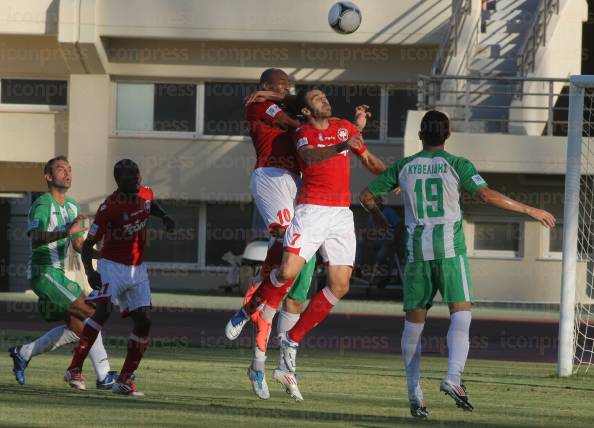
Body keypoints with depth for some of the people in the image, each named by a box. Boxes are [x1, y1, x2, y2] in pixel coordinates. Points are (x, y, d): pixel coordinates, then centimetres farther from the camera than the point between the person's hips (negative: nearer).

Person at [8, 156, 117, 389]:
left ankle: (23, 353, 18)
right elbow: (36, 237, -30)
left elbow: (78, 243, 22)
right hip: (44, 272, -9)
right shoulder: (42, 204, -13)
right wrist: (65, 232, -46)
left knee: (77, 327, 6)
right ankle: (104, 376, -17)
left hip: (57, 273, 9)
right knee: (88, 313, -16)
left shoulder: (72, 207, 16)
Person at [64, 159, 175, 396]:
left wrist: (164, 216, 8)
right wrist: (89, 271, -32)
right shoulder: (109, 207, -19)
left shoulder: (145, 193, 0)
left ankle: (125, 380, 7)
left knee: (144, 321, -2)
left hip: (137, 269, 7)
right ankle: (75, 370, -27)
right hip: (112, 267, -7)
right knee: (103, 310, -26)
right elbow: (88, 243, -16)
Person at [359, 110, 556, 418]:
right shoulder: (457, 166, -1)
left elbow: (366, 196, 12)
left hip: (416, 250, 3)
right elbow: (487, 195, -14)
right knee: (460, 312, -6)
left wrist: (378, 216, 34)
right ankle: (453, 378, -27)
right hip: (450, 248, -3)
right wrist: (530, 211, -7)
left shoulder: (403, 167, 8)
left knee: (413, 321, 8)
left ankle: (415, 395, 6)